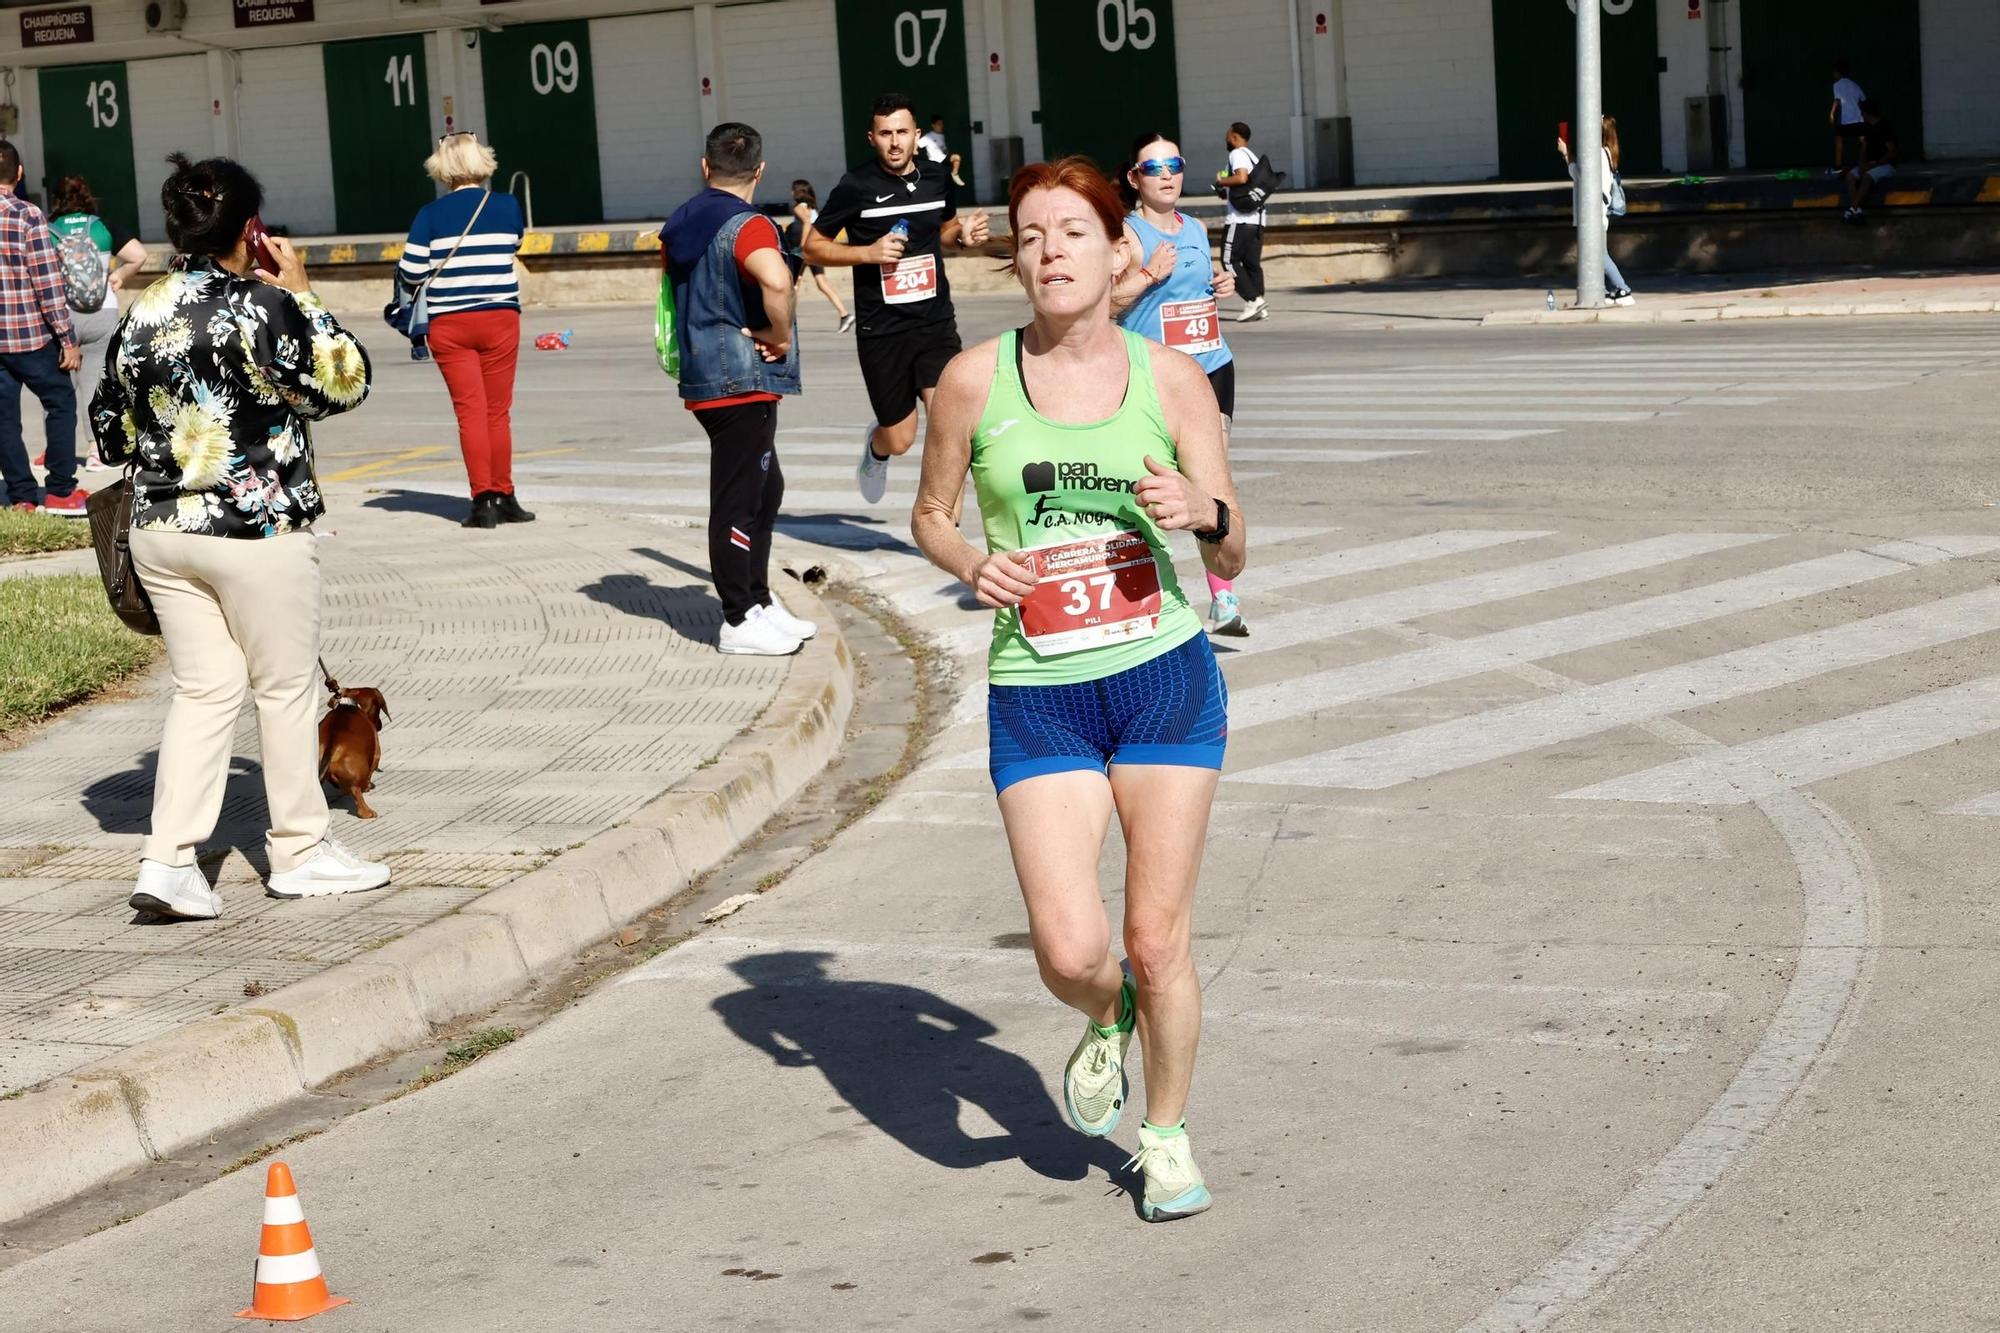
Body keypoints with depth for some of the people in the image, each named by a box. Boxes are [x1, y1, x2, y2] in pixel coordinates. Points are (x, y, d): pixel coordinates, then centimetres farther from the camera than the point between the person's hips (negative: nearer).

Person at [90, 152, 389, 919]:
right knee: (286, 687, 9)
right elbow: (345, 383, -5)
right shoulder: (264, 309, -15)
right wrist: (302, 293, 0)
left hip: (160, 530, 6)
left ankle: (168, 858, 1)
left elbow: (110, 433, 11)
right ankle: (300, 851, 20)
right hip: (258, 527, -6)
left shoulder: (141, 317, 4)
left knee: (204, 689, 11)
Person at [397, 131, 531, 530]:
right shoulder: (507, 206, 0)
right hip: (500, 318, 1)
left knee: (470, 411, 0)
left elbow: (410, 273, -6)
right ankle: (503, 496, 14)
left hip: (449, 324, -1)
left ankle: (483, 499, -8)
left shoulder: (431, 214, -5)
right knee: (498, 411, 10)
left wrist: (406, 282, 18)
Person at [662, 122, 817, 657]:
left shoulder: (681, 225, 12)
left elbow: (673, 293, 26)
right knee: (738, 500, -3)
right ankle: (739, 620, 3)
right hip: (743, 381, -9)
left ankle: (759, 602, 26)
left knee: (766, 488, 20)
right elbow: (776, 280, -35)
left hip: (702, 376, 9)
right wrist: (780, 336, -19)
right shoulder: (746, 225, -15)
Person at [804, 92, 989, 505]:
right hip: (881, 331, -2)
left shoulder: (936, 178, 6)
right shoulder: (856, 187, -6)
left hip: (936, 323, 2)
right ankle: (875, 448, 45)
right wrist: (868, 252, -15)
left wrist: (963, 233, 2)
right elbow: (813, 247, 0)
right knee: (899, 441, 6)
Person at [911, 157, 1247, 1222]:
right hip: (1036, 699, 0)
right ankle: (1107, 1022, 28)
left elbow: (1231, 560, 3)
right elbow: (930, 513, 12)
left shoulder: (1172, 379, -1)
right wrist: (972, 565, -9)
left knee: (1156, 937, 2)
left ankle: (1167, 1135, 27)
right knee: (1069, 952, -10)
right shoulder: (975, 379, -2)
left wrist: (1204, 515, -20)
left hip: (1165, 679, 0)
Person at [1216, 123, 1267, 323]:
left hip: (1240, 218, -9)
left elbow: (1241, 177, -24)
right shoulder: (1252, 155, 22)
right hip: (1257, 218, 9)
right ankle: (1259, 307, 5)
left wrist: (1221, 180, -8)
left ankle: (1253, 300, -15)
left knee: (1230, 260, -6)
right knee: (1252, 262, 9)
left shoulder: (1238, 154, -8)